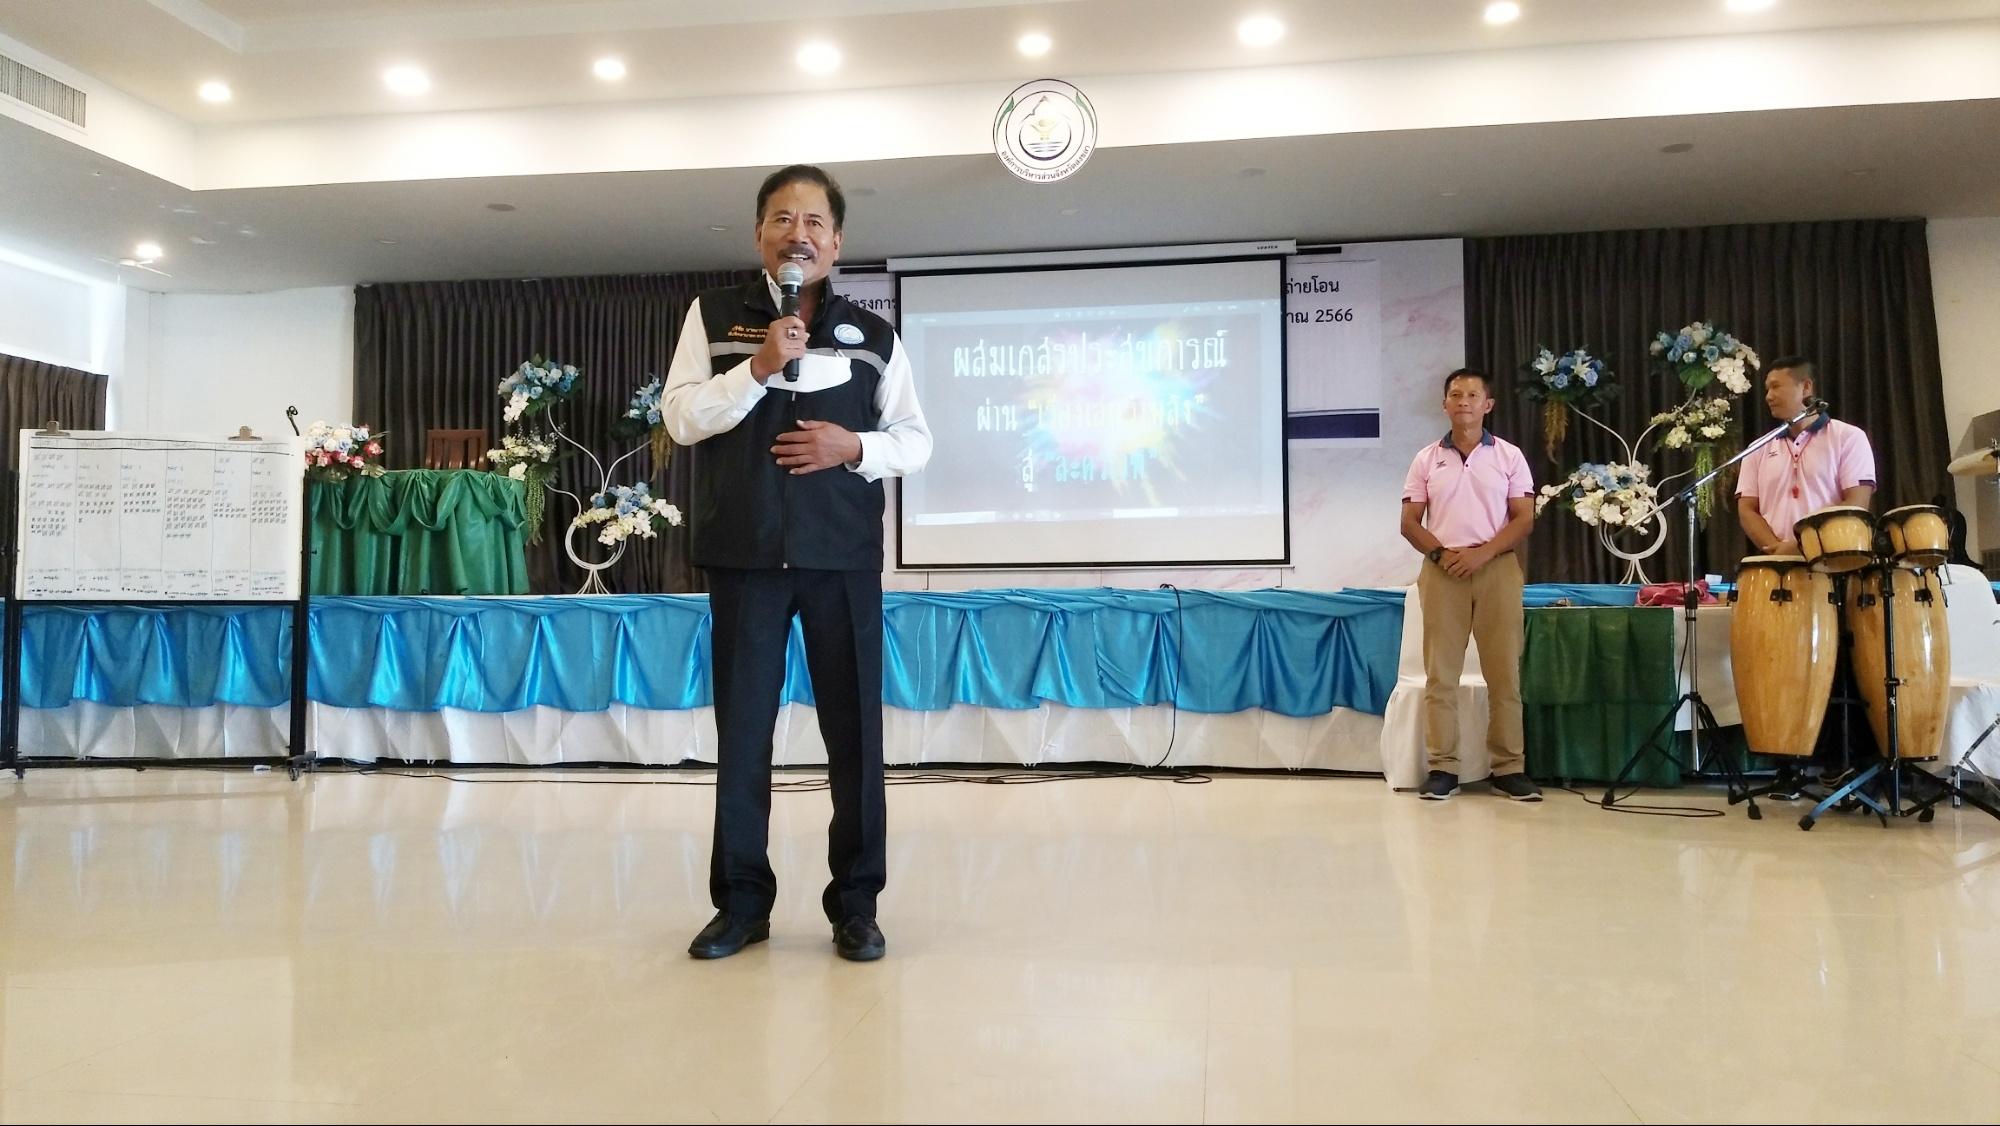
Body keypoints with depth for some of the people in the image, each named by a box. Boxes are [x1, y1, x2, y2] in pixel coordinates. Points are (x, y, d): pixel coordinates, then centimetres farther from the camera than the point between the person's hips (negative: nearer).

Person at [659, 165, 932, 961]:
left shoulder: (874, 335, 10)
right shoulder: (713, 317, 10)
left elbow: (915, 441, 10)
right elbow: (681, 417, 0)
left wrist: (855, 446, -10)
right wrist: (758, 367, -12)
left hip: (844, 555, 0)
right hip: (745, 553, 0)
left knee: (853, 727, 2)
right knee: (742, 726, 5)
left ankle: (855, 903, 13)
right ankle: (741, 900, 17)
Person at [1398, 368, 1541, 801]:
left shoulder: (1509, 456, 6)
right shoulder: (1427, 459, 9)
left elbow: (1524, 519, 1)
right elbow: (1410, 523, 6)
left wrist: (1482, 554, -13)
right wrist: (1441, 554, -11)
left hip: (1497, 569, 0)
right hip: (1442, 571, 1)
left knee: (1504, 672, 0)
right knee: (1440, 673, -1)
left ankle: (1509, 769, 6)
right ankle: (1442, 768, 3)